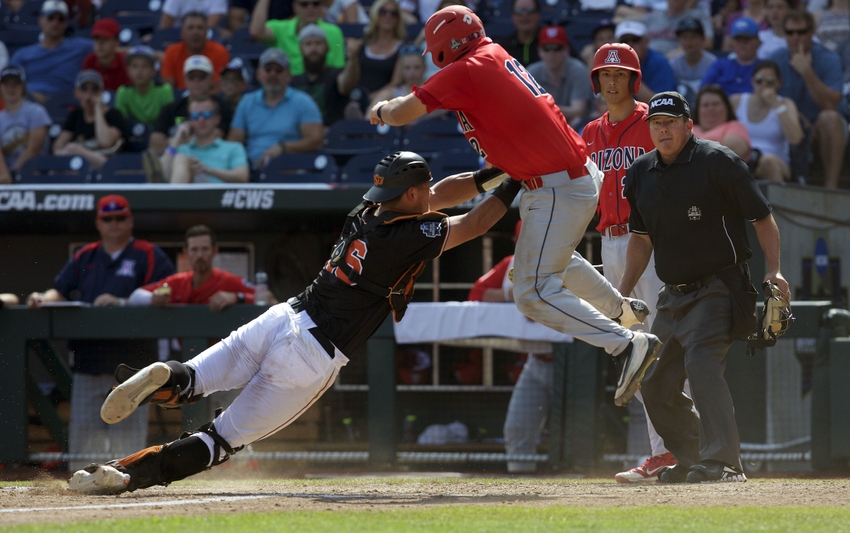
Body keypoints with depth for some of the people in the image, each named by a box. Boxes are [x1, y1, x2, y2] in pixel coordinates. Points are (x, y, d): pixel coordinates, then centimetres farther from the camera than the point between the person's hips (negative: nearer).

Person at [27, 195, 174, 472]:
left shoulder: (150, 256, 3)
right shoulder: (84, 257, 18)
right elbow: (61, 290, 13)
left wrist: (122, 303, -19)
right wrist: (43, 299, -10)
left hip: (131, 363, -5)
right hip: (88, 360, 5)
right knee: (82, 430, 4)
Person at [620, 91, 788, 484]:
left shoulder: (718, 162, -10)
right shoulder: (640, 174, 9)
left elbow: (762, 217, -7)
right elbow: (641, 238, 21)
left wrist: (773, 270, -19)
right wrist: (623, 293, 14)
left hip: (718, 288, -8)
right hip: (673, 296, 8)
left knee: (701, 362, -28)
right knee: (654, 385, 9)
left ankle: (722, 463, -32)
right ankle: (693, 459, 26)